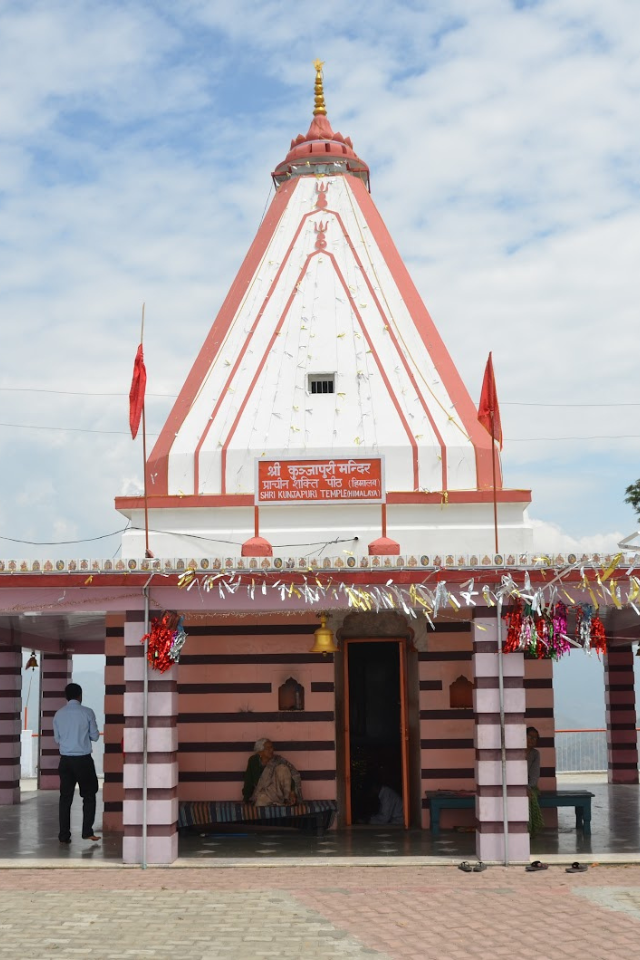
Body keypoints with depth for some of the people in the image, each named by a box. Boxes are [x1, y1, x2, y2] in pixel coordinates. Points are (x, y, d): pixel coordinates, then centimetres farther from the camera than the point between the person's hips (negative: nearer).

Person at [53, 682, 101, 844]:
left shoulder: (59, 714, 4)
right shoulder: (87, 712, -6)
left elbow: (57, 739, 10)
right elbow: (95, 736, 0)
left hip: (65, 759, 3)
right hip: (83, 759, -3)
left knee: (65, 797, 7)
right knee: (89, 795, 9)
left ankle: (64, 835, 6)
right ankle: (87, 832, 3)